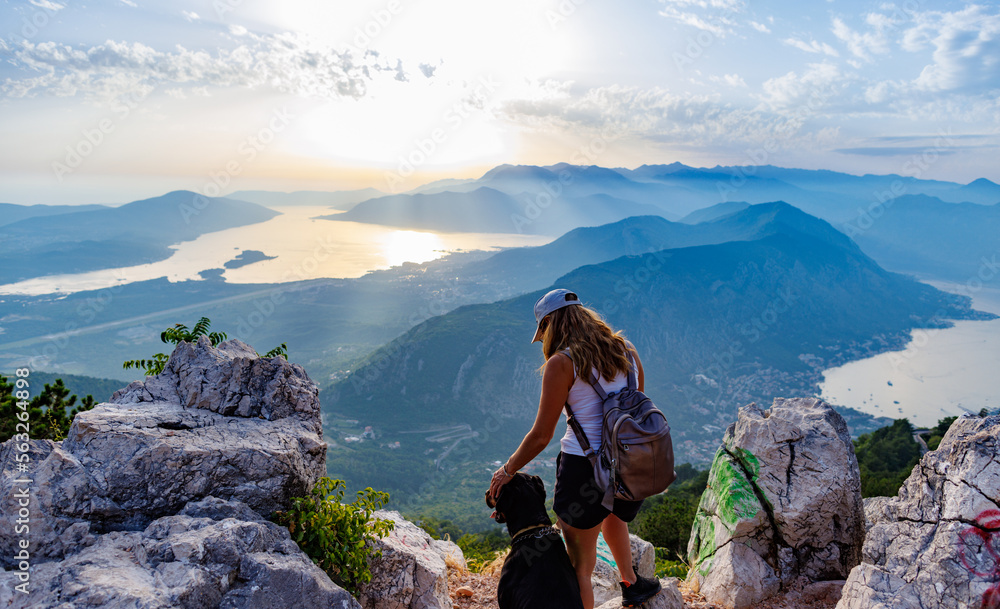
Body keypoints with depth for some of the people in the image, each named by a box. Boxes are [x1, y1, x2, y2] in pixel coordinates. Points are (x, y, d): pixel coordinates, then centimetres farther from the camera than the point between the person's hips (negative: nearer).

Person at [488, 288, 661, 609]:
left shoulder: (561, 363, -11)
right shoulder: (627, 351, 6)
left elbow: (541, 436, -10)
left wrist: (507, 470, 5)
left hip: (583, 468, -6)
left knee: (581, 565, 11)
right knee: (614, 512, 40)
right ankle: (631, 583, 43)